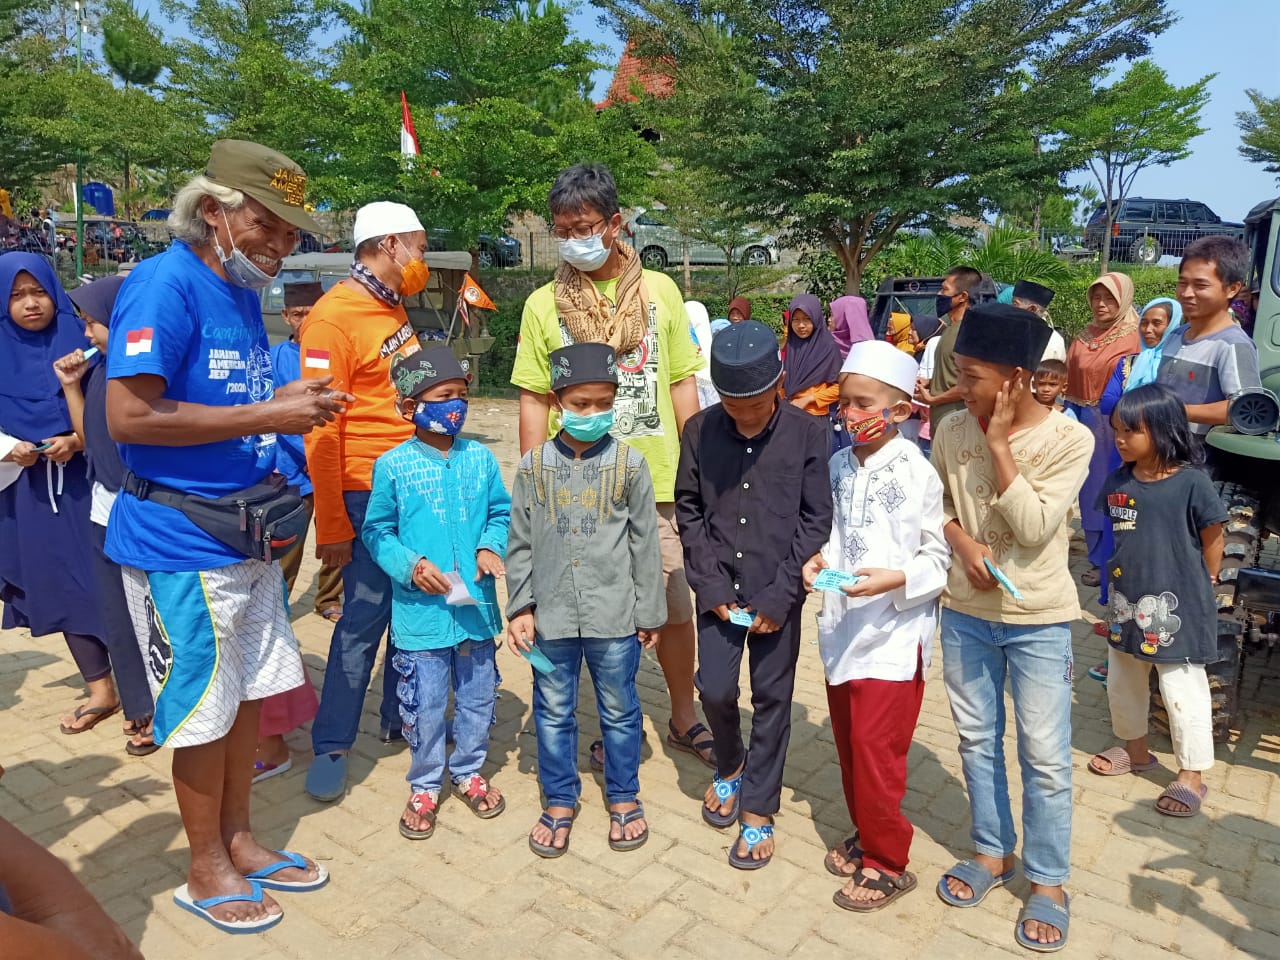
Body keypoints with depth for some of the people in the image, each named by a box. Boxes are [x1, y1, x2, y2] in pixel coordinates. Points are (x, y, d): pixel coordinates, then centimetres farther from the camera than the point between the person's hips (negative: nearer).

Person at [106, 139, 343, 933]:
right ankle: (206, 868, 27)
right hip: (182, 541, -8)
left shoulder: (244, 293, 12)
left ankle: (239, 839, 36)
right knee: (205, 711, 6)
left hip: (248, 533, 8)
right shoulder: (165, 284, -16)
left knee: (251, 693, 17)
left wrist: (297, 405, 2)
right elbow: (128, 417, -24)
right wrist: (266, 416, -22)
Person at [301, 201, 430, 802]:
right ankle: (330, 747, 15)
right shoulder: (333, 316, -12)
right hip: (368, 493, -8)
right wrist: (331, 528, -16)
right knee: (363, 619, 0)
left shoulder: (393, 309, 14)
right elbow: (320, 429, -15)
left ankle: (399, 719, 31)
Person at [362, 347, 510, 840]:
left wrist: (491, 547, -10)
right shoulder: (393, 466, -8)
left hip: (475, 606, 3)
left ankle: (468, 772, 39)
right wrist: (410, 565, -17)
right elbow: (376, 531, -2)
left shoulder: (480, 458, 1)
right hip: (420, 612, -3)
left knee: (477, 698, 17)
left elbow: (501, 513, 9)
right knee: (424, 707, 9)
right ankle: (424, 786, 31)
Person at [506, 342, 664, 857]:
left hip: (615, 616, -1)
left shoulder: (628, 463, -5)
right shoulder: (534, 465, -1)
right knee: (553, 712, 14)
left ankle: (624, 796, 35)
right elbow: (520, 544, 4)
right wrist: (520, 608, 0)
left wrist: (650, 612, 1)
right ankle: (559, 801, 33)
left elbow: (645, 544, -1)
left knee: (619, 710, 14)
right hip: (552, 616, 2)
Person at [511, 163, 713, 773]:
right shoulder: (544, 304, 1)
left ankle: (683, 718, 34)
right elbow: (535, 401, 2)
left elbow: (683, 383, 7)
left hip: (657, 483, 1)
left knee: (676, 608, 11)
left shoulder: (659, 290, 3)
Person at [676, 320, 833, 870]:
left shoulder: (808, 433, -8)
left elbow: (816, 520, -7)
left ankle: (758, 809, 25)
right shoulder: (700, 431, -4)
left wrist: (779, 595, -11)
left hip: (778, 592, -1)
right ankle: (729, 767, 36)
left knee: (771, 698, 7)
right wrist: (711, 584, -6)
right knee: (715, 689, 5)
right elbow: (688, 510, 2)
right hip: (720, 590, 2)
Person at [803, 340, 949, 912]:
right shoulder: (839, 465, 5)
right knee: (848, 743, 17)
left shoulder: (917, 473, -13)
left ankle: (887, 863, 20)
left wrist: (896, 578, -25)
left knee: (876, 748, 0)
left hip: (893, 632, -6)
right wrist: (819, 558, -4)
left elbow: (939, 557, -10)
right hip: (841, 626, 6)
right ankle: (866, 835, 38)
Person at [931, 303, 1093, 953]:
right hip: (965, 611, 4)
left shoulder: (1069, 439, -14)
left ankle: (1047, 881, 26)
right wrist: (962, 542, -13)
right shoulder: (952, 430, -5)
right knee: (978, 742, 16)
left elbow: (1033, 527, -21)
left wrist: (999, 445, -21)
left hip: (1039, 619, -3)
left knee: (1045, 757, 6)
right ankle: (992, 851, 36)